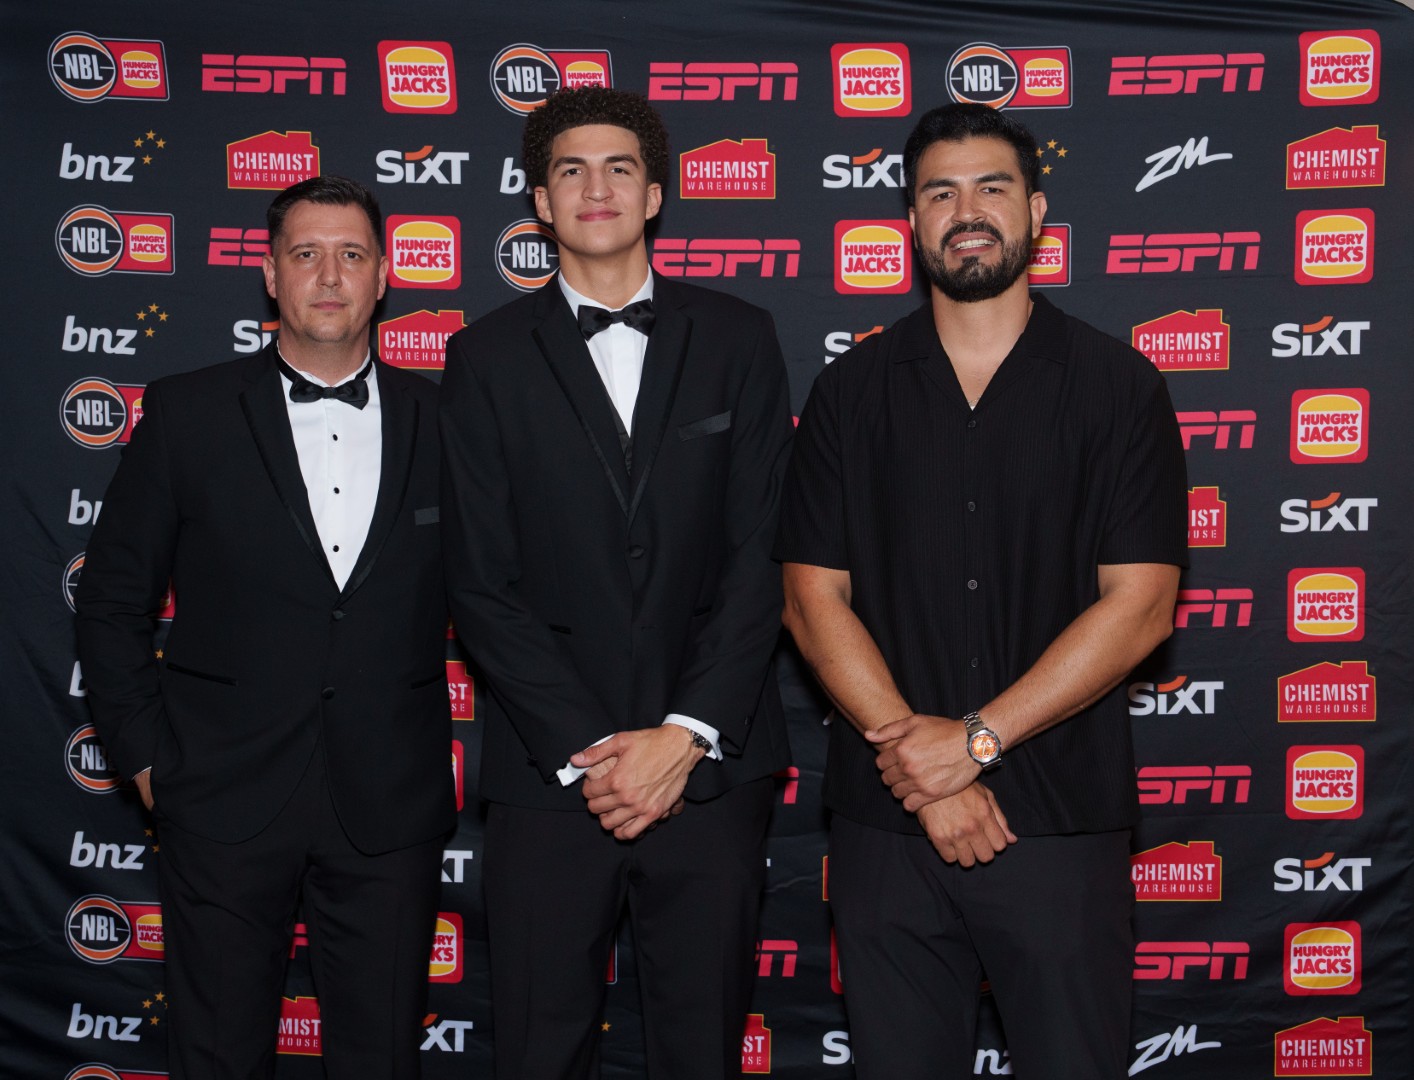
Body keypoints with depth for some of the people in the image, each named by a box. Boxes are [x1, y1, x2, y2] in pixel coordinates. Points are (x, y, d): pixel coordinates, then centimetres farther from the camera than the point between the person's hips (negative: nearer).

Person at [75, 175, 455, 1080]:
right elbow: (112, 599, 5)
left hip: (390, 806, 1)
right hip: (226, 800, 0)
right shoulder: (189, 413, 0)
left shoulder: (441, 420, 3)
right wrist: (147, 754, 0)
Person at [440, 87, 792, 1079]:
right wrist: (584, 752, -9)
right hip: (549, 775, 0)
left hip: (711, 766, 1)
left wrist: (685, 734, -9)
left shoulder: (738, 339, 6)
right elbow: (482, 582, -1)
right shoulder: (488, 357, 4)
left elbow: (762, 553, 0)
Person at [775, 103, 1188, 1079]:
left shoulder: (1118, 386, 1)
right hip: (886, 825, 2)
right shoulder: (853, 391, 5)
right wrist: (914, 756, -11)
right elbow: (814, 598, 0)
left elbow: (1139, 604, -7)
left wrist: (976, 739, -14)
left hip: (1063, 823, -1)